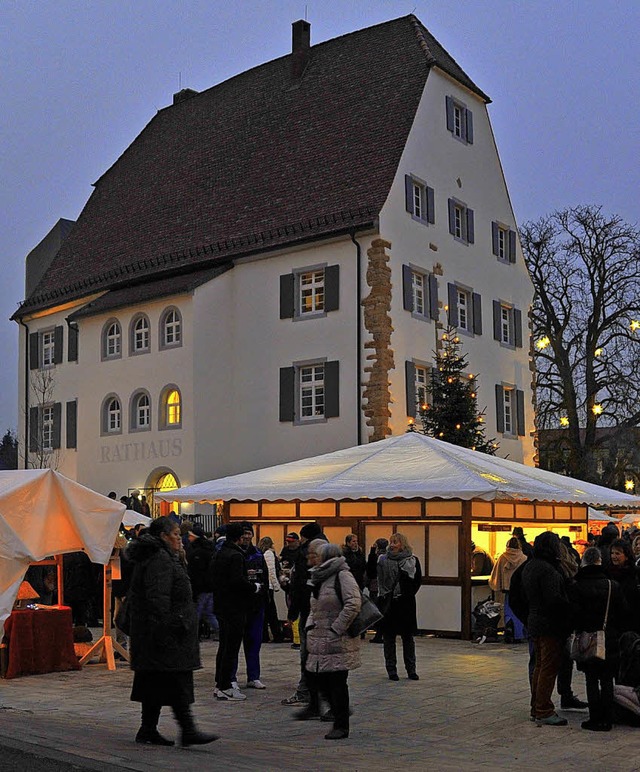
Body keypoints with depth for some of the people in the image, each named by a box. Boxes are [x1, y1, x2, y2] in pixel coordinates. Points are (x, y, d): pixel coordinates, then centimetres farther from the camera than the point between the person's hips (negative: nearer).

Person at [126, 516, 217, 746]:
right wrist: (164, 630, -27)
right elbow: (158, 598, -25)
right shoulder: (160, 559, -16)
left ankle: (148, 731, 16)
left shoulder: (151, 557, 19)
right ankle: (187, 730, -7)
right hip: (166, 632, -11)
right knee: (176, 682, -8)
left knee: (155, 682, 12)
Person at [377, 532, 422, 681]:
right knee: (388, 637, 4)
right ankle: (391, 669, 13)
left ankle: (411, 669, 17)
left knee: (408, 637, 8)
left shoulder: (412, 560, 1)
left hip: (406, 603, -1)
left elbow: (418, 581, 3)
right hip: (387, 602, 1)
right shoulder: (383, 560, 3)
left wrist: (409, 594, -1)